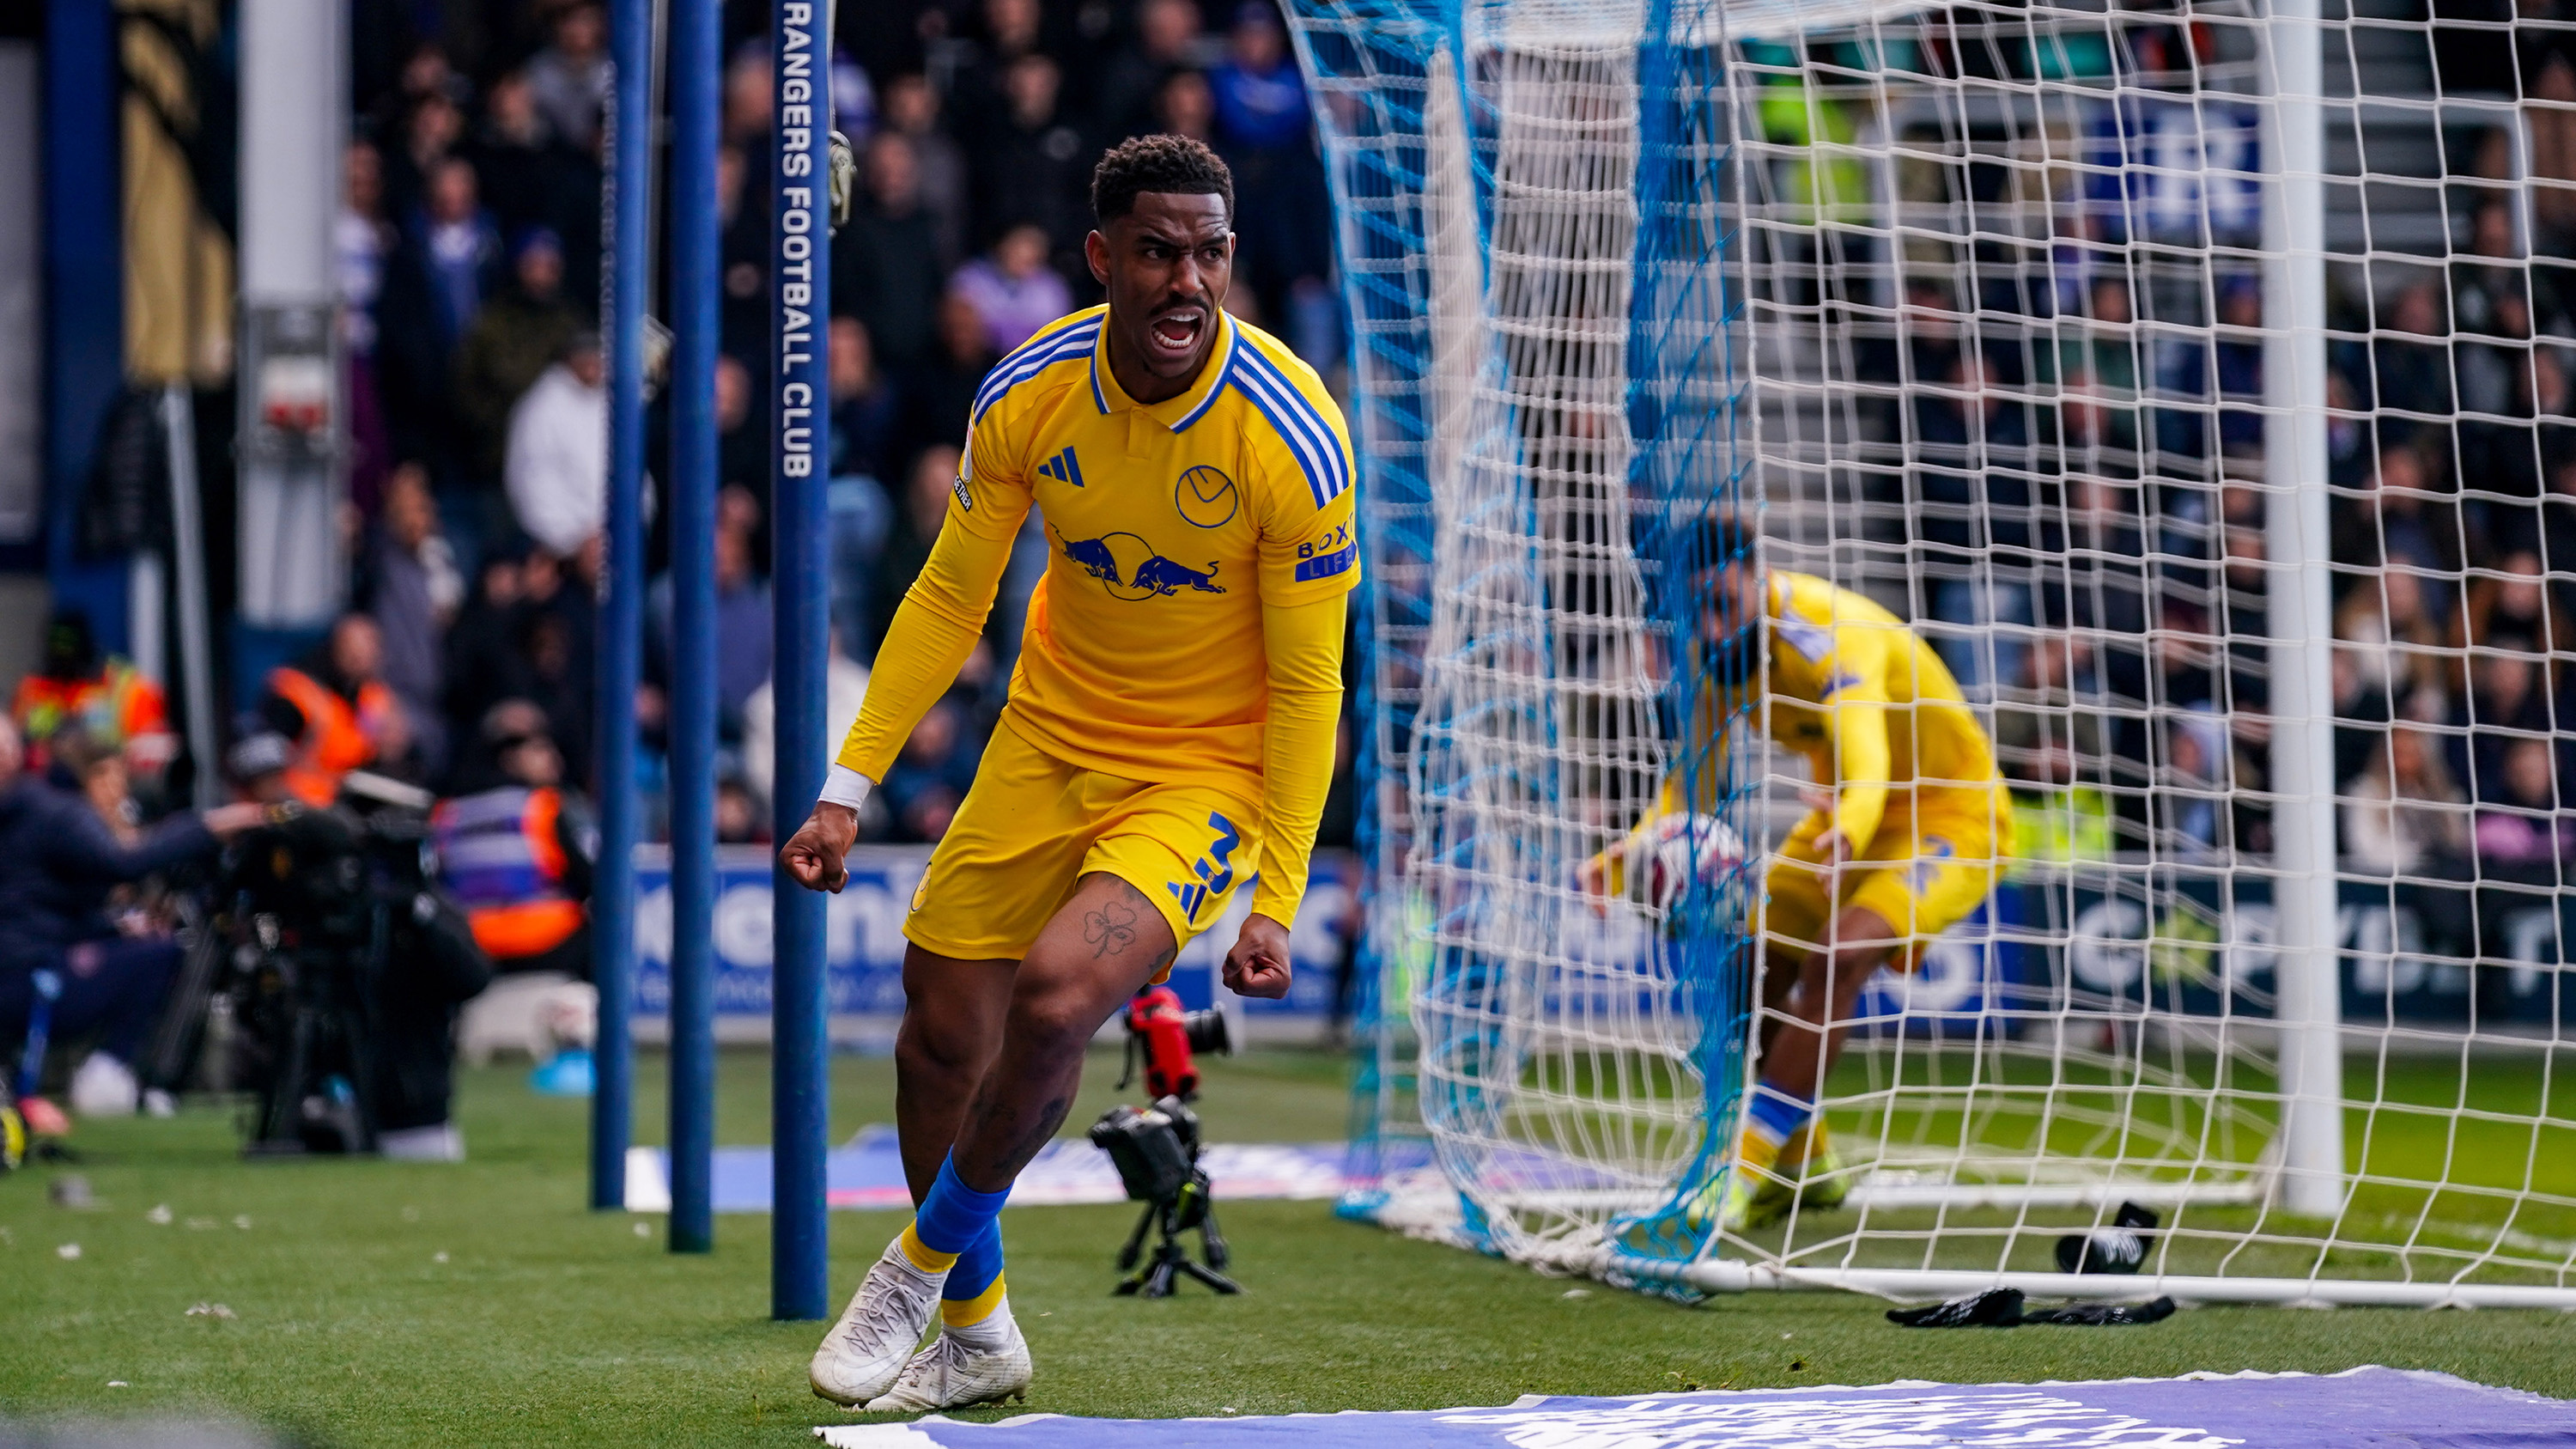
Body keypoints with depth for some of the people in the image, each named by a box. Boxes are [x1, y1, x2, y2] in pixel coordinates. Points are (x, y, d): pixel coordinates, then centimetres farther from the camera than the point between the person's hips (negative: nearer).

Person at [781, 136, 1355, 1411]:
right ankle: (974, 1330, 28)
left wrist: (1275, 902, -17)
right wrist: (848, 790, -2)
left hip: (1208, 769, -4)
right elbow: (951, 596, 1)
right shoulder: (1028, 396, -12)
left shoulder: (1291, 436, -23)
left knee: (1057, 997, -26)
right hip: (1051, 734, 4)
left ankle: (928, 1263, -1)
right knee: (943, 1024, 3)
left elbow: (1306, 685, -15)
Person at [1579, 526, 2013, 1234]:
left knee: (1836, 959, -28)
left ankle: (1747, 1171, -24)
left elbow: (1866, 761, -49)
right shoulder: (1723, 647, -10)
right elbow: (1693, 782, -6)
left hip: (1952, 812, -8)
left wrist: (1849, 832, -71)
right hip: (1843, 818, 8)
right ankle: (1803, 1169, 22)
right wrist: (1636, 849, -26)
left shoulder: (1829, 636, -33)